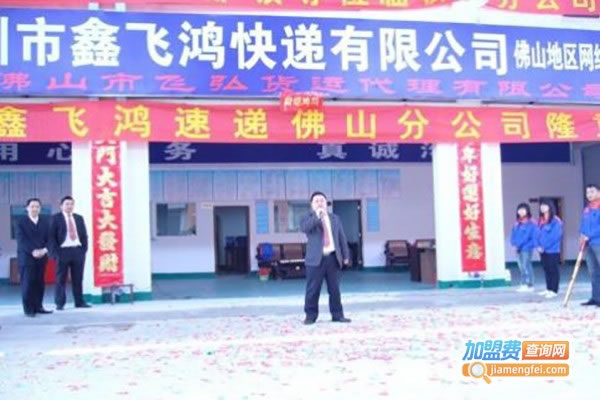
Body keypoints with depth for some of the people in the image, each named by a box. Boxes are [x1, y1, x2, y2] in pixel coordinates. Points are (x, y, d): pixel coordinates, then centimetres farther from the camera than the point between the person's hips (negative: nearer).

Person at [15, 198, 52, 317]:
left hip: (41, 256, 4)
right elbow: (21, 240, -9)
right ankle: (29, 309, -1)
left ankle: (38, 306, 11)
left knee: (39, 282, 4)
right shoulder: (21, 222, 0)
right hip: (26, 257, -4)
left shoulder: (45, 221, 13)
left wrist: (44, 250, -11)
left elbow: (49, 238, 7)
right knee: (27, 283, -5)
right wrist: (33, 251, -20)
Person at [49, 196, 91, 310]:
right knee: (61, 279, 0)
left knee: (78, 279, 6)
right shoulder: (56, 218, 2)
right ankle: (60, 303, 6)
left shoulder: (79, 218, 14)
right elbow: (52, 236, -3)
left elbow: (84, 235, 14)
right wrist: (56, 251, -11)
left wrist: (84, 249, 2)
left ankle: (79, 302, 12)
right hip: (63, 251, -4)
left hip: (78, 250, 4)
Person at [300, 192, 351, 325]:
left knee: (334, 289, 7)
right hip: (316, 259, -3)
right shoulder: (308, 218, 5)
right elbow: (304, 228, -19)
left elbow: (342, 238, 16)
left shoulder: (335, 218, 17)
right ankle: (310, 315, 8)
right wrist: (317, 216, -24)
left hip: (333, 257, 3)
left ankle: (337, 315, 15)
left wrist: (346, 255, 10)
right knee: (313, 289, -2)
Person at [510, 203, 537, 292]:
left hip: (526, 249, -7)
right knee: (521, 267, 10)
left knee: (526, 266, -8)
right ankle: (524, 284, 16)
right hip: (518, 249, 7)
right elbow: (513, 235, 14)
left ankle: (529, 285, -2)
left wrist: (520, 245, -16)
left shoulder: (531, 223, -6)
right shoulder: (517, 224, 15)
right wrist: (514, 244, -2)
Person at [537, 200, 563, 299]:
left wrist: (544, 247, -16)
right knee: (546, 269, 12)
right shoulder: (541, 221, 14)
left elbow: (555, 236, -16)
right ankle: (548, 289, 20)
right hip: (543, 250, 8)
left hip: (552, 250, -8)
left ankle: (554, 290, 0)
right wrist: (539, 246, 0)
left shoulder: (555, 221, -11)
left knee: (553, 270, -3)